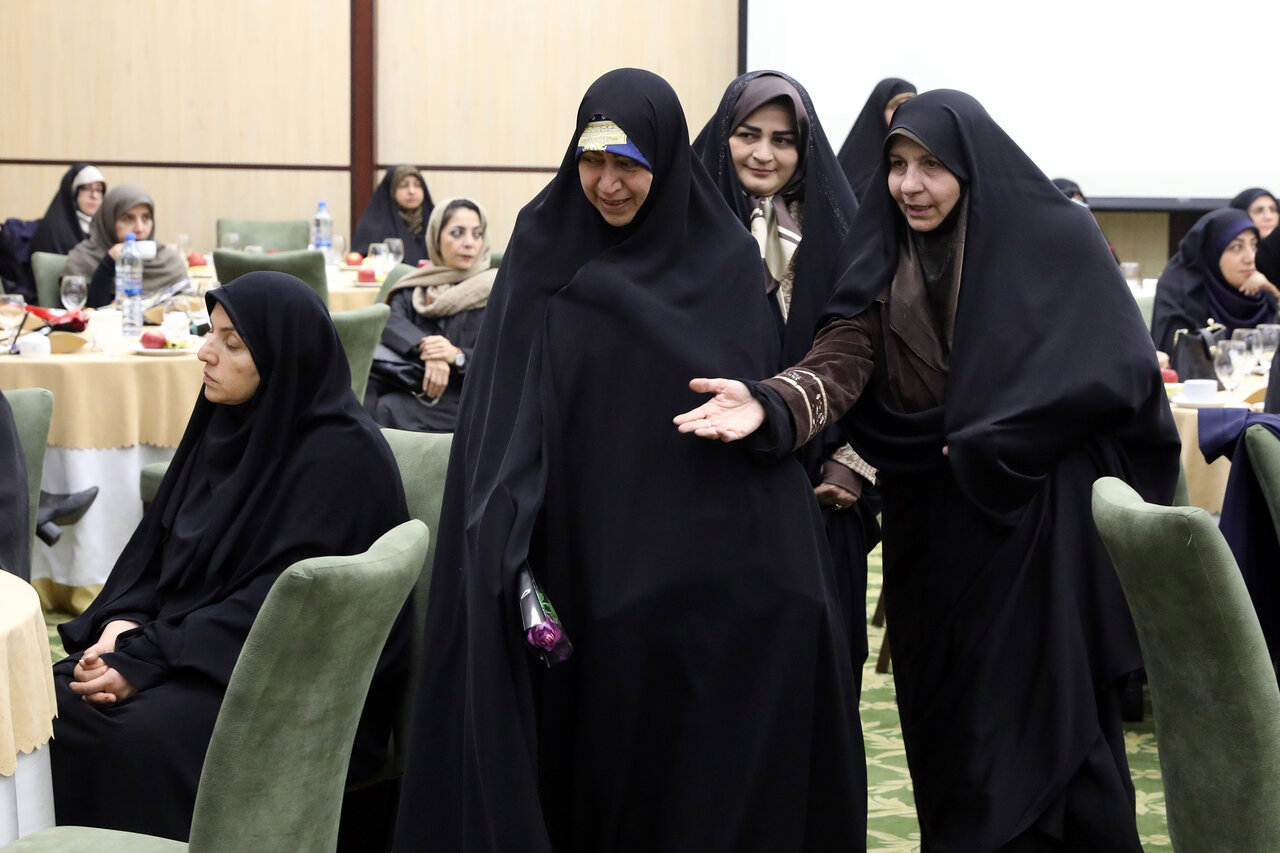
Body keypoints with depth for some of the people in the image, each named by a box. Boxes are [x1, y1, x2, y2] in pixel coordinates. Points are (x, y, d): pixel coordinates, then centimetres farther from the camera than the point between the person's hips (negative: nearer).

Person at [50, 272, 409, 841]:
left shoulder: (340, 453, -15)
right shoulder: (227, 421, 9)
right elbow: (157, 539, 12)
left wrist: (147, 660, -23)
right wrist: (124, 620, -8)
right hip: (183, 640, 8)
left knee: (138, 733, -31)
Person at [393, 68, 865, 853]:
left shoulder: (723, 259, 0)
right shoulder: (544, 247, 2)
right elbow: (503, 409, -3)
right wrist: (502, 544, -14)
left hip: (691, 550, 0)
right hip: (575, 547, 1)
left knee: (684, 755, 3)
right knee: (582, 742, 3)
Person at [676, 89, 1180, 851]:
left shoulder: (1056, 242, -6)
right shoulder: (887, 259, 3)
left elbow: (1116, 368, -11)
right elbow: (841, 361, -11)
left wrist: (991, 442, -13)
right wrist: (768, 405, -32)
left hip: (1039, 521, -4)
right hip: (933, 530, 4)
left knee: (1048, 725, -2)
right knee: (950, 729, 9)